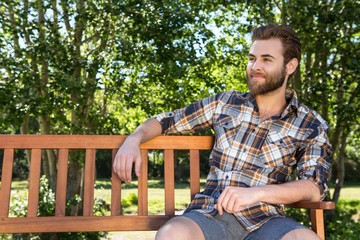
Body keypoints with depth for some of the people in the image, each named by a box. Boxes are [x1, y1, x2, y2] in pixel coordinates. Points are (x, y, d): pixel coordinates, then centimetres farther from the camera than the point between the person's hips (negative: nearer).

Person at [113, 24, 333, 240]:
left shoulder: (311, 125, 7)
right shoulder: (225, 103, 10)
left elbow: (315, 187, -5)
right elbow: (166, 121, 17)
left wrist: (257, 193, -20)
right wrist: (133, 140, -3)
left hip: (265, 221, 0)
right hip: (209, 214, 1)